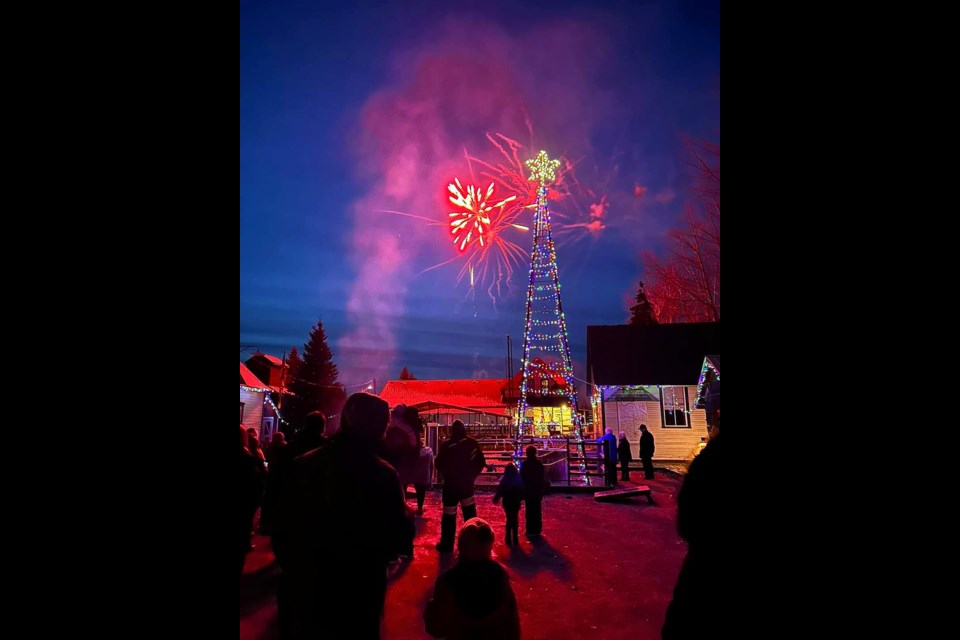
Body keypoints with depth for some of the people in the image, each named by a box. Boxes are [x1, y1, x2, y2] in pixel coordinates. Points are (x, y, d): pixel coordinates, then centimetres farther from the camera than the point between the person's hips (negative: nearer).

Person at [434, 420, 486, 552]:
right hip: (467, 483, 3)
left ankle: (446, 544, 11)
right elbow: (481, 462, -2)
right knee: (470, 513, 21)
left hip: (451, 484, -3)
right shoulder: (472, 443, -6)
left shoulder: (446, 445, -15)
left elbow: (439, 464, -7)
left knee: (449, 516, 5)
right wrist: (472, 475, 9)